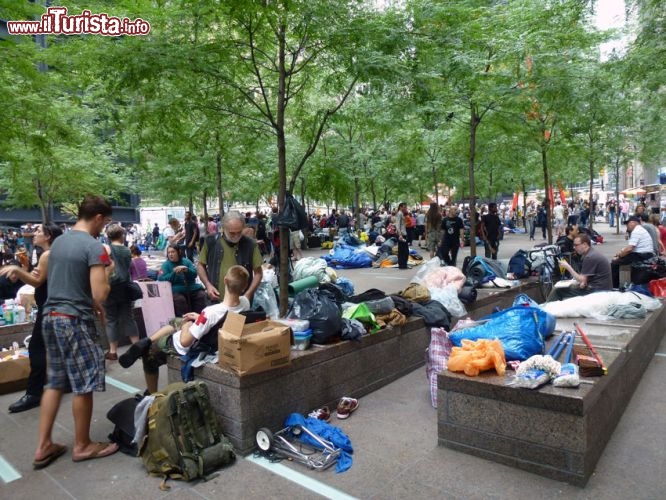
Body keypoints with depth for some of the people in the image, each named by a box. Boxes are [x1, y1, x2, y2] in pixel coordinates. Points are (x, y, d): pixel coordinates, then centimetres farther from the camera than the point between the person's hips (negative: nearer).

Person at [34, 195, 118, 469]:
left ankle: (43, 446, 23)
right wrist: (108, 272, -2)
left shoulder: (57, 242, 11)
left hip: (51, 316, 9)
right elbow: (100, 295, -20)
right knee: (83, 386, 5)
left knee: (54, 383, 17)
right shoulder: (94, 246, -16)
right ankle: (82, 446, 19)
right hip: (75, 321, -9)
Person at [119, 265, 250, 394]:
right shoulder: (245, 302, -23)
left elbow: (184, 342, -29)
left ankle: (152, 395, 26)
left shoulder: (211, 312, -41)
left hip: (188, 348, -6)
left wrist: (186, 325, -10)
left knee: (149, 353, 22)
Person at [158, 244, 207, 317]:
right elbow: (161, 279, -5)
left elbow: (194, 274, 4)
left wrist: (186, 270, -16)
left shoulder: (186, 261, 13)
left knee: (201, 295, -21)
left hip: (192, 289, 3)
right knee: (179, 299, -32)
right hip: (176, 290, -2)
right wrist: (174, 273, -16)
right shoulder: (166, 265, 6)